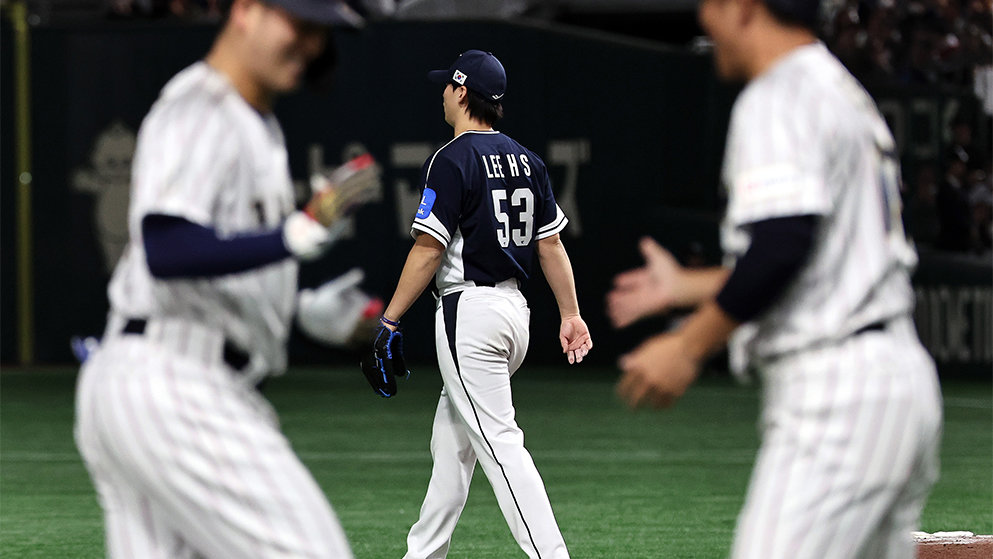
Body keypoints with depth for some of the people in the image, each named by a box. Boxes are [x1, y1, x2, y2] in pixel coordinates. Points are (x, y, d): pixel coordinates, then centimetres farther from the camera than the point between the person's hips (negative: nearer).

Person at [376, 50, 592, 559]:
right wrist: (570, 315, 15)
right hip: (515, 307, 9)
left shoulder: (453, 160, -13)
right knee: (452, 438, 18)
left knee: (497, 440, -11)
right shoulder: (525, 159, 11)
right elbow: (552, 244, 11)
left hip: (469, 311, -9)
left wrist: (389, 321, -13)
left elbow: (429, 250, -16)